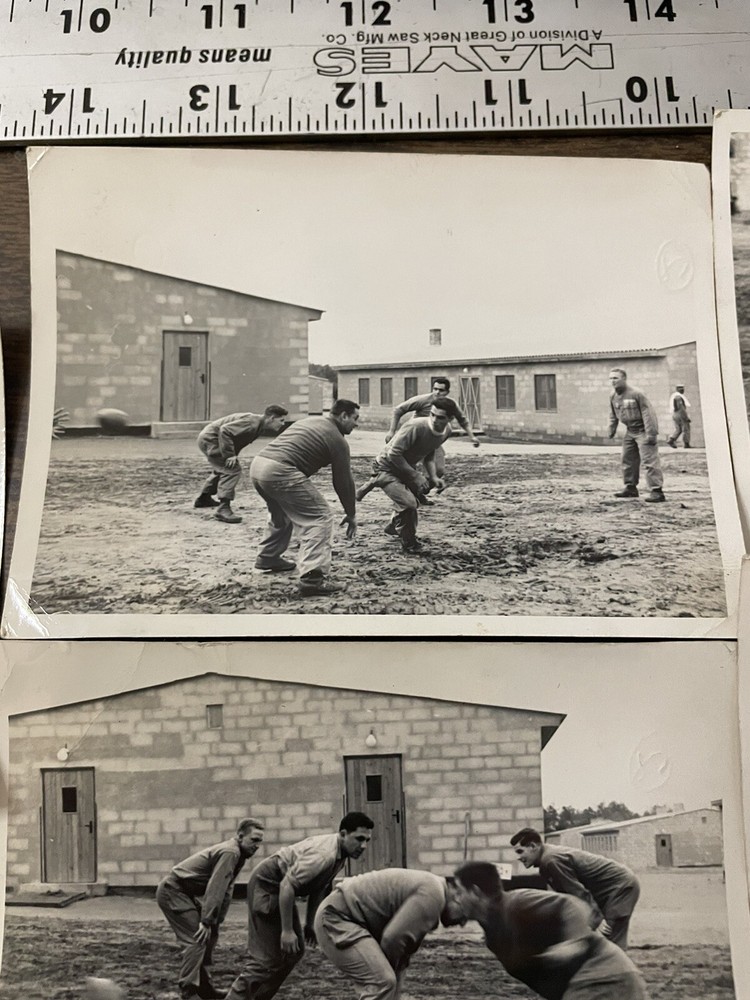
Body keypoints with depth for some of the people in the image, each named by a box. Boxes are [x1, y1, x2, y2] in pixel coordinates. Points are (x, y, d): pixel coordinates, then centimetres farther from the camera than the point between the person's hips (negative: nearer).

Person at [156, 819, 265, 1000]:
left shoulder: (237, 854, 10)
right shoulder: (229, 852, -21)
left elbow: (226, 891, 12)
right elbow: (214, 890, -26)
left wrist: (216, 922, 9)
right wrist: (206, 922, -26)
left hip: (184, 893, 10)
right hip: (172, 891, -10)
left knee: (209, 935, 14)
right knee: (196, 939, -16)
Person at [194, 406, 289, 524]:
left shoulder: (259, 424, 6)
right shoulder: (252, 422, -25)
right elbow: (225, 430, -32)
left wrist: (234, 455, 4)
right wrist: (230, 455, -29)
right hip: (209, 439, -11)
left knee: (222, 469, 29)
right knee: (232, 470, -17)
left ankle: (203, 499, 46)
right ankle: (223, 509, -19)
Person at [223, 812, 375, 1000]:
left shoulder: (339, 854, 1)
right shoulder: (325, 854, -29)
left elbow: (318, 887, 15)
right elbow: (286, 885, -32)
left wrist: (309, 924, 17)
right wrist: (287, 930, -27)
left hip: (280, 891, 10)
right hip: (266, 885, -10)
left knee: (295, 950, 11)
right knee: (267, 957, -12)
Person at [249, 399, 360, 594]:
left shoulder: (309, 421, 26)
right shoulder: (336, 439, 2)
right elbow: (343, 480, 5)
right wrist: (351, 514, 17)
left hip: (257, 464, 9)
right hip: (280, 472, -9)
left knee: (282, 512, 33)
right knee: (320, 517, -5)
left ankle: (268, 557, 45)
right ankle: (311, 577, -15)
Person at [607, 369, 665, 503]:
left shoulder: (636, 394, -20)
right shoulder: (613, 397, 3)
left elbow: (647, 413, -21)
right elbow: (613, 414, 19)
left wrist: (651, 433, -24)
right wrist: (612, 429, 16)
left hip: (642, 430, -8)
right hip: (630, 431, 8)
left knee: (649, 461, -14)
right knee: (628, 459, 14)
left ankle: (657, 491, -16)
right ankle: (631, 487, 28)